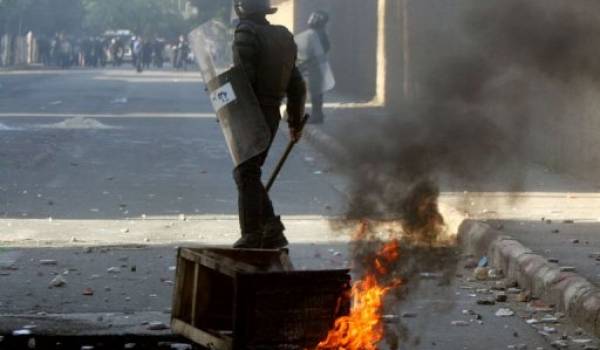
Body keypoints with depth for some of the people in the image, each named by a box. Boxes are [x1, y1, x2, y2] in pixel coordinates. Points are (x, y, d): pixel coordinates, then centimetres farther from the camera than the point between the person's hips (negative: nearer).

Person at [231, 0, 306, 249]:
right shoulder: (283, 37, 14)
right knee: (248, 173, 16)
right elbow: (296, 86, 18)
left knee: (246, 174, -3)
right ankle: (272, 231, 10)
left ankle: (252, 237, -5)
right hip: (272, 114, 8)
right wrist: (296, 122, 25)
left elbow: (243, 78, -21)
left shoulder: (247, 34, -10)